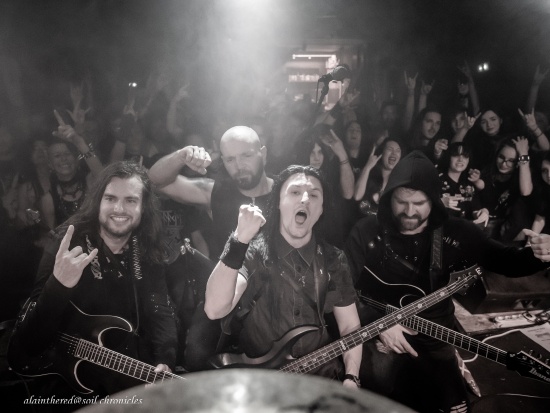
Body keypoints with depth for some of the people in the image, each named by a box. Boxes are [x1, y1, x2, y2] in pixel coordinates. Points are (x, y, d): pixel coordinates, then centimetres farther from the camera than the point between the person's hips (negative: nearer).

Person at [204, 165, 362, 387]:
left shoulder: (333, 260, 1)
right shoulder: (254, 252, -9)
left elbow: (349, 326, 8)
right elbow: (215, 310, -24)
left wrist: (350, 377, -6)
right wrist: (240, 240, -32)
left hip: (317, 378, 3)